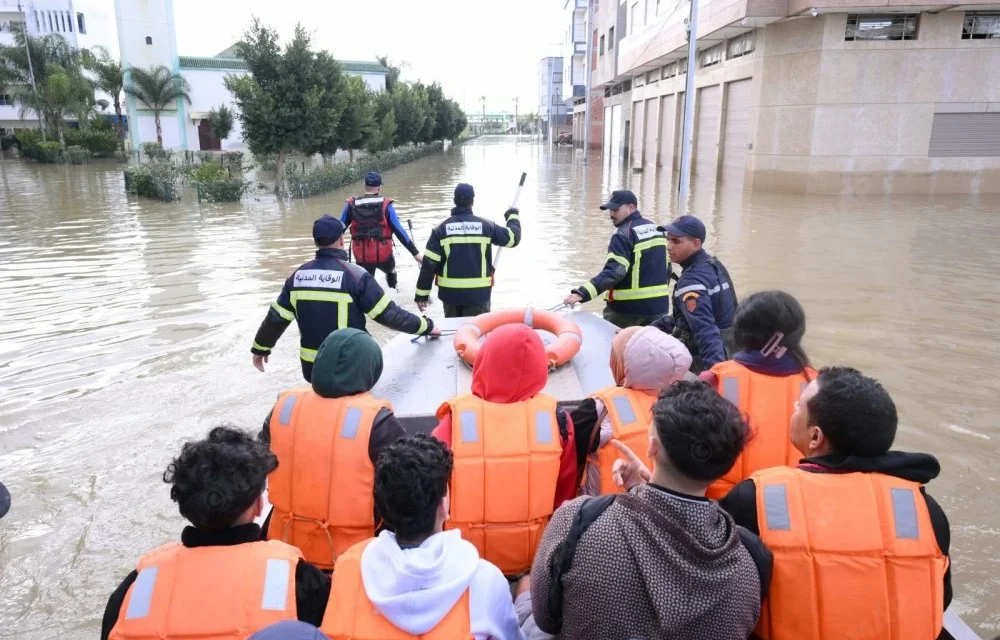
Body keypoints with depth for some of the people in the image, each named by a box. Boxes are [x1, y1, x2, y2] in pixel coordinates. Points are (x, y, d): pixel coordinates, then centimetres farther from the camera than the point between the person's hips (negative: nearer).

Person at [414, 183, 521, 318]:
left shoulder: (442, 229, -3)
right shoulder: (485, 225, -4)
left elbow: (429, 264, -6)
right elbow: (513, 237, 6)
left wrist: (422, 294, 0)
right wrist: (513, 217, 26)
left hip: (450, 292, 1)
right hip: (478, 292, -1)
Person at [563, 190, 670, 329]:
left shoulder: (624, 235, -15)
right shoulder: (657, 230, 10)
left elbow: (613, 272, -27)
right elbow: (667, 266, 17)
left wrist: (582, 293, -34)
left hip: (629, 307, -7)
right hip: (658, 305, 8)